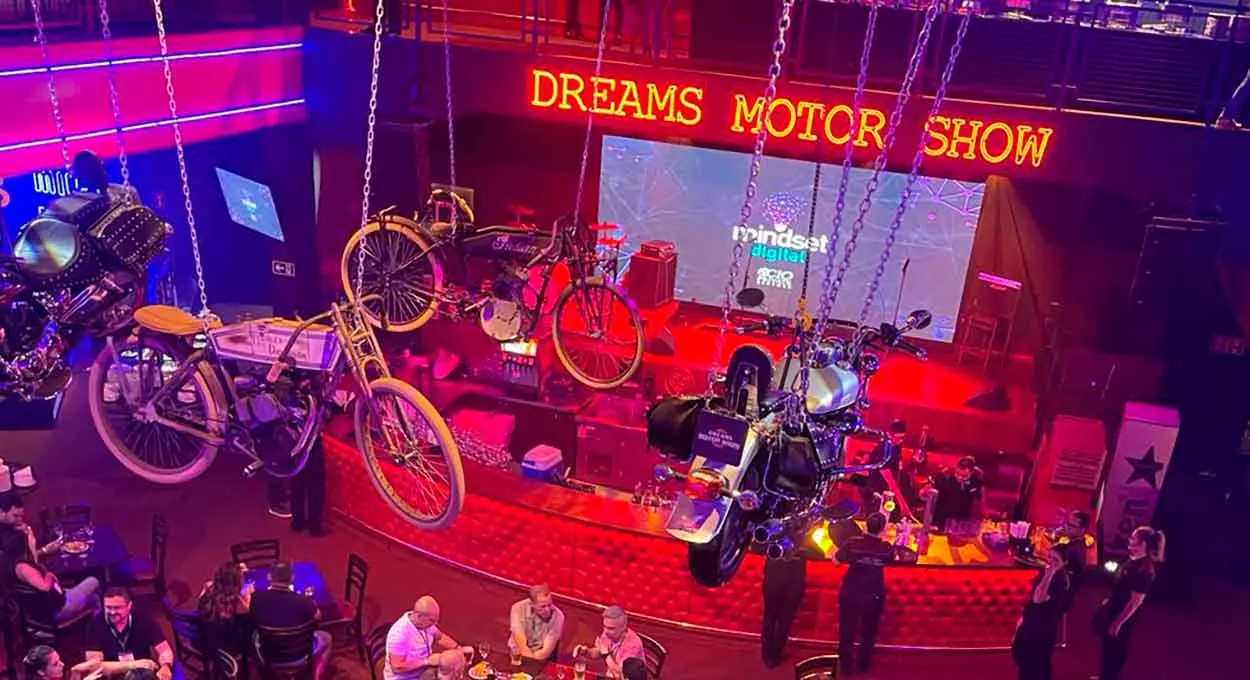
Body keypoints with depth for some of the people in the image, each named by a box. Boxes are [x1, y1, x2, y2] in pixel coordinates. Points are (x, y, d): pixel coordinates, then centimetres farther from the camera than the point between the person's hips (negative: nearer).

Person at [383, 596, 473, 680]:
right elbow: (397, 667, -27)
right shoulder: (399, 633, -28)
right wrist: (427, 661, -25)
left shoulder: (425, 622, -6)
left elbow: (440, 637, 11)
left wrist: (459, 648, -3)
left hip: (423, 669, 8)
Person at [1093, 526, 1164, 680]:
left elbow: (1136, 601, -25)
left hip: (1123, 617, -9)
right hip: (1114, 610, 9)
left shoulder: (1144, 570, -29)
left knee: (1114, 650, 9)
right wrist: (1108, 601, 16)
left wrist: (1118, 623, -21)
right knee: (1108, 648, 24)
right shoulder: (1133, 560, -1)